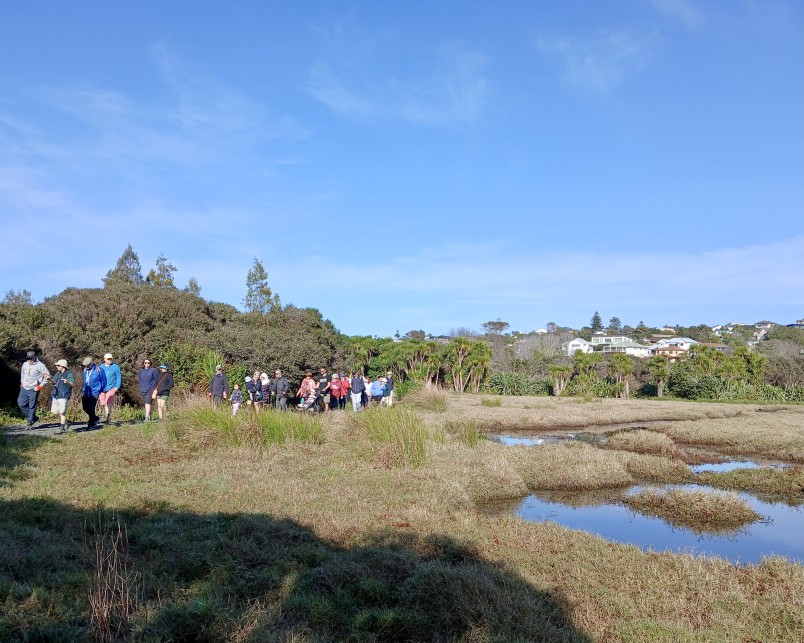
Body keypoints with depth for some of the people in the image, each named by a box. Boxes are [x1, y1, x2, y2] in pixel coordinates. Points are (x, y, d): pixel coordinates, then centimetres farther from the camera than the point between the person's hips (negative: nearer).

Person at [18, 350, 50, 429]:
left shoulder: (40, 365, -11)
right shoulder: (25, 364, 6)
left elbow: (47, 376, -9)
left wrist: (40, 386, -12)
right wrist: (22, 383, 15)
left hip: (34, 389, -5)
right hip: (24, 388, 6)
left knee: (32, 407, -2)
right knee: (21, 404, -1)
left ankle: (30, 423, 9)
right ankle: (34, 418, 15)